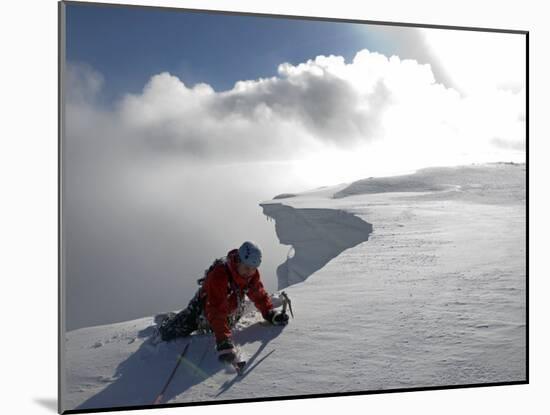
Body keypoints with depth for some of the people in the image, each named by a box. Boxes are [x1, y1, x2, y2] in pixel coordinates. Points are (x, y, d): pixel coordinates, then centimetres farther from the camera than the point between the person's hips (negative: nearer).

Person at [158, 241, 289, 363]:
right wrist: (223, 342, -54)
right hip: (204, 307, -5)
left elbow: (259, 295, -5)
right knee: (168, 334, 0)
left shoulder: (252, 274, -22)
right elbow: (216, 312, -47)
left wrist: (271, 314, -18)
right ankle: (167, 322, 33)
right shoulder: (218, 275, -43)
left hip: (230, 311, 5)